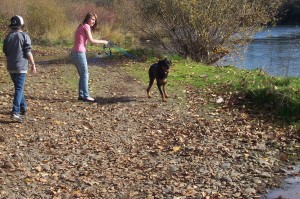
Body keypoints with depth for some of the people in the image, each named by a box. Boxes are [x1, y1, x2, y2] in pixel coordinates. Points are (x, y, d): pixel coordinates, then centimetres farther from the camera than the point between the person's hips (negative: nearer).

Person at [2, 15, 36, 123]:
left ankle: (23, 107, 30)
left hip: (10, 67, 6)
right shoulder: (24, 36, -8)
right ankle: (15, 112, -17)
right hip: (21, 67, -5)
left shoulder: (8, 36, 8)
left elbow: (5, 53, 14)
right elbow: (28, 52, -11)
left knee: (18, 87, 20)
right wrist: (33, 64, -1)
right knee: (19, 89, -7)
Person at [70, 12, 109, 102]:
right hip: (79, 53, -9)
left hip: (74, 53, 9)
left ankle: (81, 95, 17)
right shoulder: (86, 26, -6)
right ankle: (86, 96, -2)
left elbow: (79, 41, 13)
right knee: (85, 75, -3)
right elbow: (91, 40, -13)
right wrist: (103, 41, -4)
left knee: (82, 75, 14)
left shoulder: (81, 26, 20)